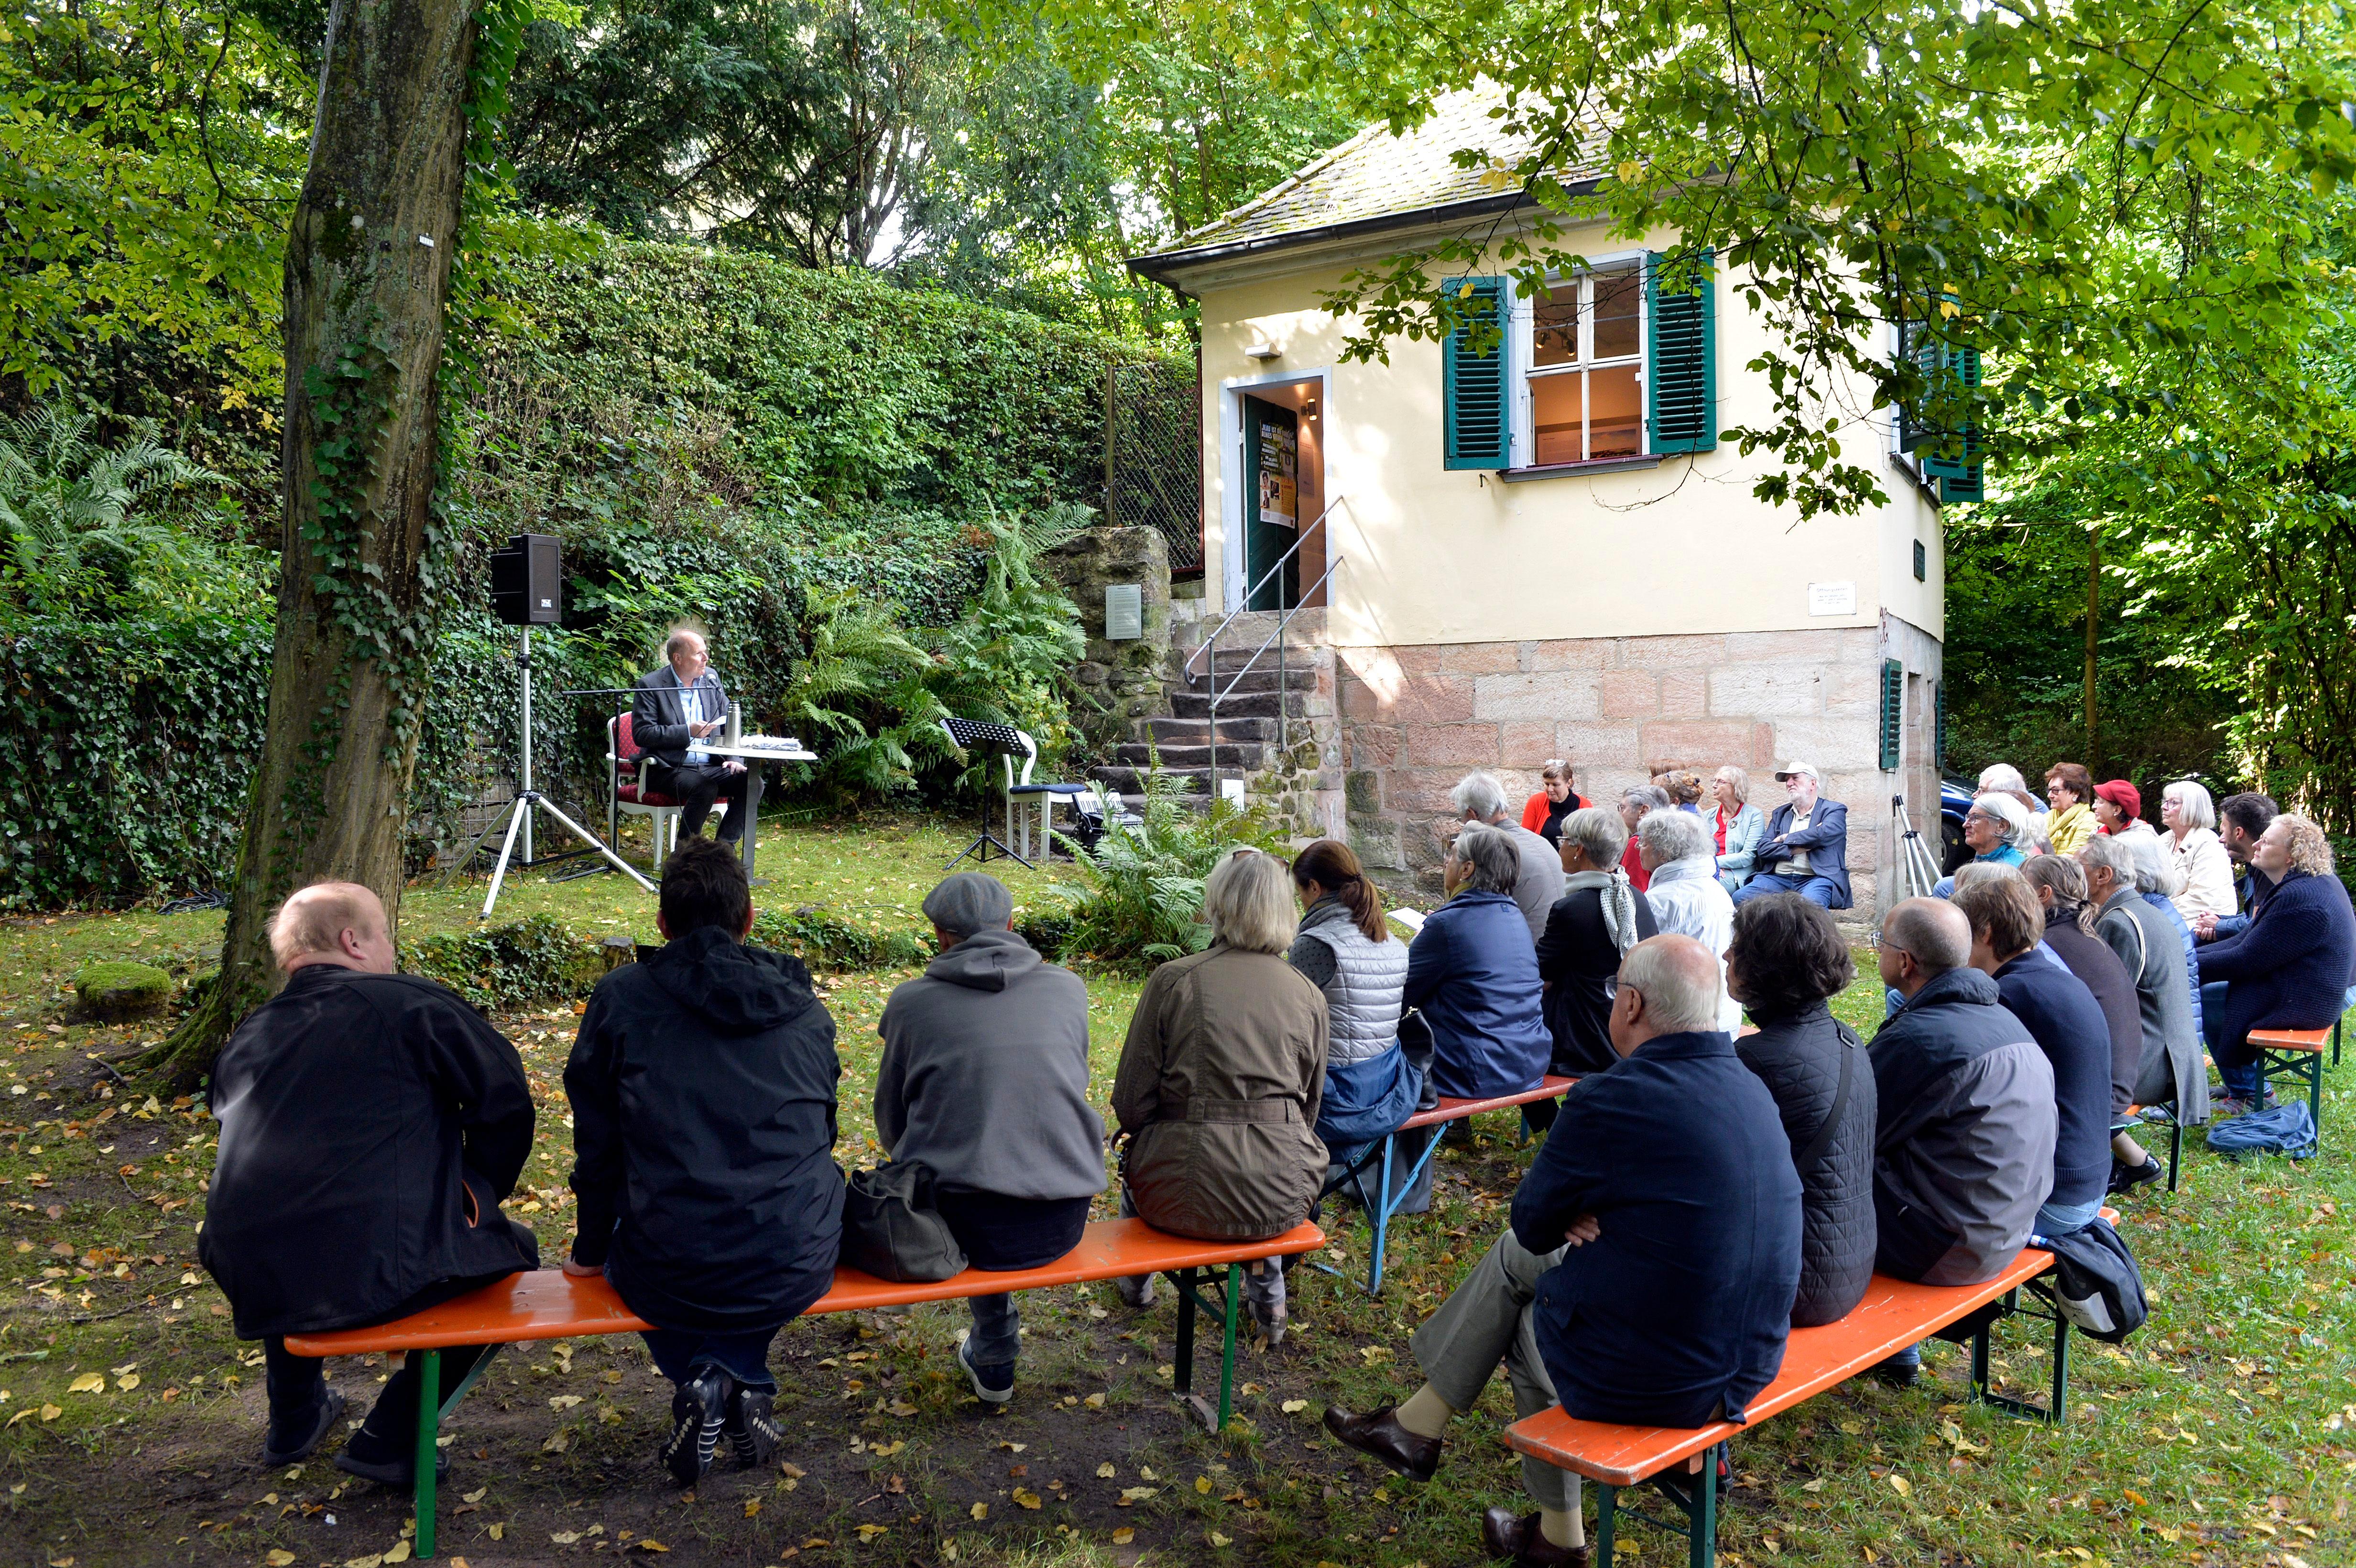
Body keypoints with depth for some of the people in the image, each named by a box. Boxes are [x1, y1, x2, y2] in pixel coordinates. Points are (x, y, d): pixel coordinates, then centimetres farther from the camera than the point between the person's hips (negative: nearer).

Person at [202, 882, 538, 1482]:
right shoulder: (413, 1003, -1)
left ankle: (295, 1419, 50)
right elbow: (505, 1101, -2)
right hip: (378, 1280, -6)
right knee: (511, 1249, 20)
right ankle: (392, 1439, 16)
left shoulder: (244, 1041, 15)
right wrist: (473, 1197, 15)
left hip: (254, 1293, 7)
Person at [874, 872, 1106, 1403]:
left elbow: (890, 1123, 9)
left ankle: (994, 1360, 39)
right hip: (1063, 1224, 2)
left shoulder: (912, 1000, 0)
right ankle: (989, 1352, 48)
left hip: (962, 1224, -2)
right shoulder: (1068, 987, 6)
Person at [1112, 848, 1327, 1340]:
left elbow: (1131, 1106, -6)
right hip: (1281, 1198, 2)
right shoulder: (1308, 994, 2)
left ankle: (1138, 1278, 50)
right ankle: (1268, 1293, 36)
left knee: (1138, 1144, 32)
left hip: (1183, 1194, -2)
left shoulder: (1174, 980, -8)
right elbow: (1308, 1109, 10)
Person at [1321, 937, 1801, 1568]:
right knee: (1515, 1256, 22)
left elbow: (1532, 1222, -9)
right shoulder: (1752, 1090, 1)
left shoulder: (1611, 1100, -24)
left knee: (1523, 1325, 24)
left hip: (1644, 1382, -7)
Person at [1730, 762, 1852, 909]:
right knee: (1740, 898, -24)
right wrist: (1795, 849, -5)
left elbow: (1824, 834, -11)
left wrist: (1787, 839, 2)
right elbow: (1764, 848, 11)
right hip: (1778, 878, 4)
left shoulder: (1834, 810, 12)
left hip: (1815, 879, -4)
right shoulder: (1780, 813, 26)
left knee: (1809, 905, -40)